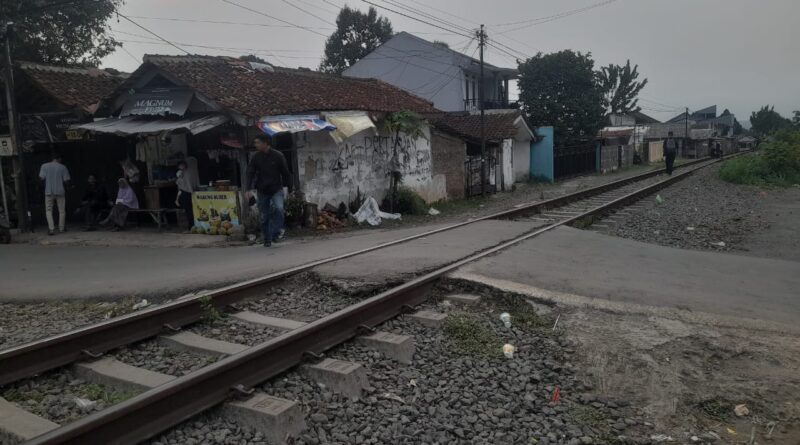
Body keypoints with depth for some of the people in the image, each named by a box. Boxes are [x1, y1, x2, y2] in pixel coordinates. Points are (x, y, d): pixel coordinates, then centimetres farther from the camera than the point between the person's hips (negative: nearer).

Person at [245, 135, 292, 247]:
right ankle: (267, 239, 18)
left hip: (276, 189, -2)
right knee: (264, 216, 5)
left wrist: (289, 188, 2)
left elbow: (285, 173, 1)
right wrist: (249, 188, -16)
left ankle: (276, 233, -11)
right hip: (262, 191, 2)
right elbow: (250, 173, -2)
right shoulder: (256, 157, 2)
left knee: (278, 208, -26)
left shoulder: (278, 156, -4)